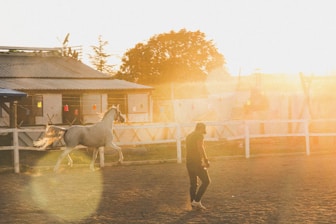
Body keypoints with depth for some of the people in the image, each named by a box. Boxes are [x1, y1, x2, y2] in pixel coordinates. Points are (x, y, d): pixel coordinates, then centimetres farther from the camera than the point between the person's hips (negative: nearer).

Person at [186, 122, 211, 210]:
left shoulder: (189, 136, 21)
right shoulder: (199, 135, -5)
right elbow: (200, 147, -19)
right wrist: (206, 160, -22)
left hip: (189, 162, 8)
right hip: (197, 162, -8)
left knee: (193, 183, 12)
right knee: (206, 181, -3)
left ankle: (193, 203, 9)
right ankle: (197, 201, -9)